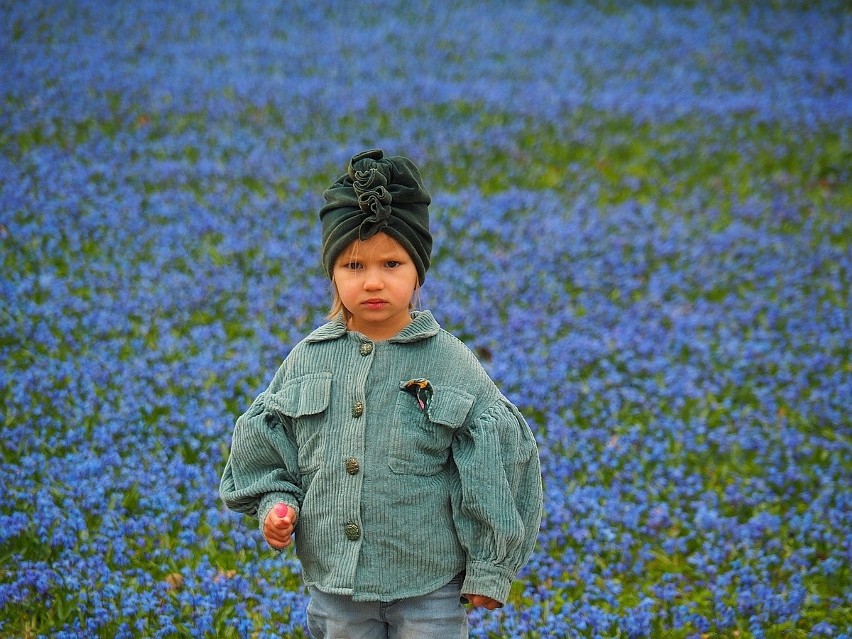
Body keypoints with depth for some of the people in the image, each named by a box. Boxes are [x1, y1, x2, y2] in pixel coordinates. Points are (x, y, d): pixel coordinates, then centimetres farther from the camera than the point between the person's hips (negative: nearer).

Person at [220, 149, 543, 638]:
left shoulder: (451, 363, -7)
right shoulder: (308, 360, 1)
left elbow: (495, 464, -3)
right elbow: (264, 448, 12)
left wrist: (490, 569, -2)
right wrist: (276, 503, -7)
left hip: (430, 586, -3)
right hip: (333, 584, 3)